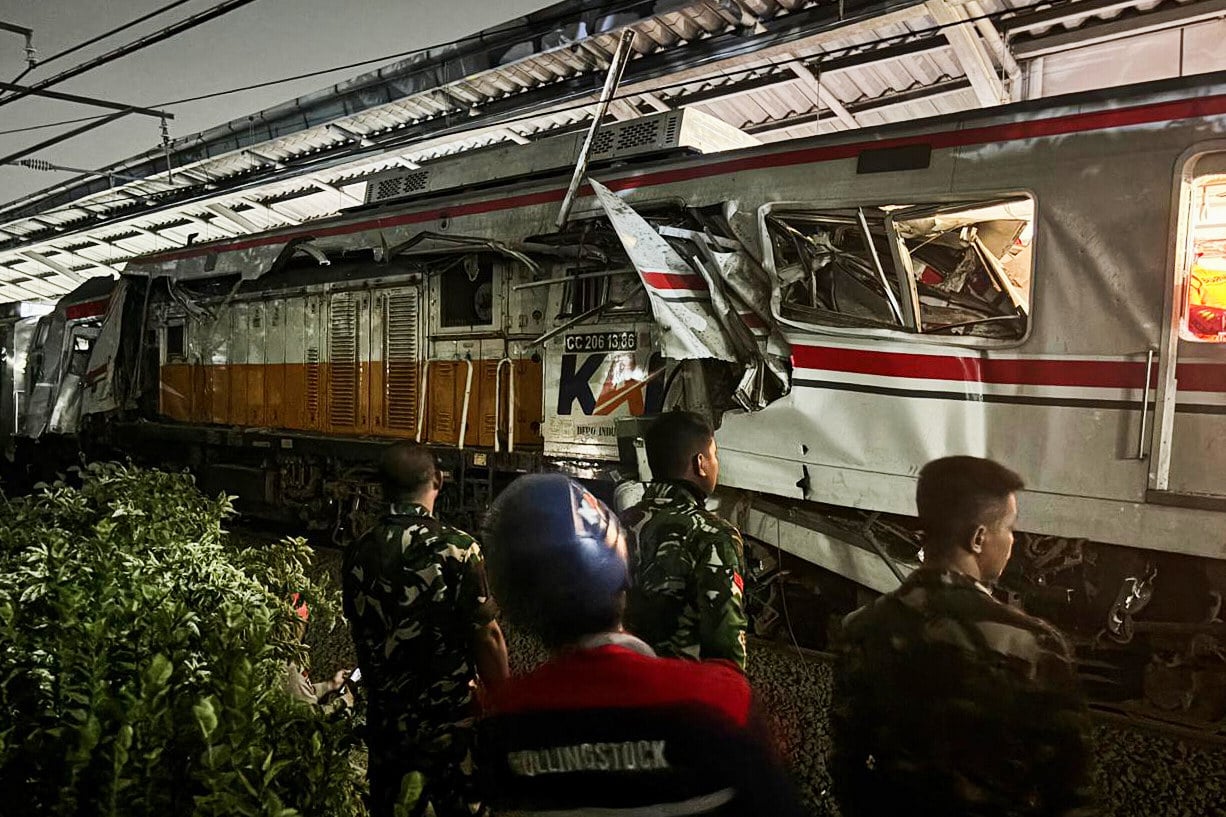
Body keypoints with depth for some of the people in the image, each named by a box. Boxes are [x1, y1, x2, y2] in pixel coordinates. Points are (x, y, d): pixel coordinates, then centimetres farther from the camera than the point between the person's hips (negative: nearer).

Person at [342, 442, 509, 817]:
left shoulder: (359, 554, -6)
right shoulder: (458, 548, -18)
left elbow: (360, 634, 3)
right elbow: (487, 638, -15)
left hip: (386, 716, 4)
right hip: (452, 718, -4)